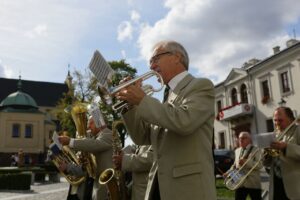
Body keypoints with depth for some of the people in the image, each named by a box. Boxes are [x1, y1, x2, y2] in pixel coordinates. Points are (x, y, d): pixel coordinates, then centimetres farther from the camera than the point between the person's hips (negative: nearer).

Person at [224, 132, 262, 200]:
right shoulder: (237, 151, 14)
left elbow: (260, 165, -16)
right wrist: (228, 173, 5)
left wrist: (246, 162, -25)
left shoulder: (256, 150, -4)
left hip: (253, 184, -5)